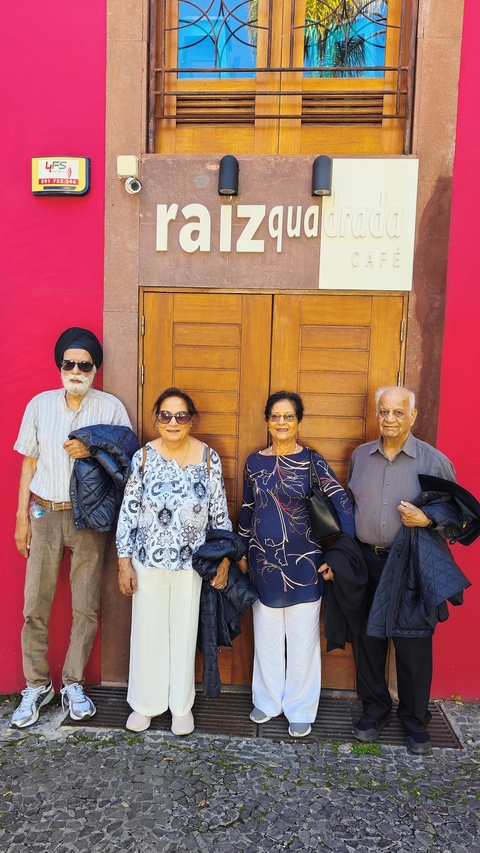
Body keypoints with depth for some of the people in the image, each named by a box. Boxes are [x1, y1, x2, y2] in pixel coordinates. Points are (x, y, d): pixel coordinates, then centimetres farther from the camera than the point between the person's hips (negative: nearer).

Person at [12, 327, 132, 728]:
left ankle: (73, 683, 26)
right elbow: (30, 462, 7)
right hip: (44, 514, 2)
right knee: (36, 604, 6)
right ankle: (37, 685, 26)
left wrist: (92, 452, -20)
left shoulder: (111, 407, -3)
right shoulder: (40, 405, 3)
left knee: (86, 606, 7)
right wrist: (21, 517, 5)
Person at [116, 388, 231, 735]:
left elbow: (220, 514, -1)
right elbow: (128, 513, -3)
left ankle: (182, 704, 34)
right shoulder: (143, 457, -7)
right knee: (148, 631, 13)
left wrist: (224, 560, 0)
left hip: (191, 561, 0)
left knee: (185, 631, 13)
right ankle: (146, 703, 35)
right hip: (148, 560, 0)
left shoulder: (209, 458, -6)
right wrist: (124, 564, -3)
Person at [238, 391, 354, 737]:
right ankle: (268, 700, 36)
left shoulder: (312, 460, -8)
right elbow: (247, 509, 10)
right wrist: (241, 552, 12)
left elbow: (343, 504, -8)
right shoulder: (255, 461, 1)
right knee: (267, 636, 15)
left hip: (303, 561, -3)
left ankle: (300, 709, 29)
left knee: (302, 637, 10)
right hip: (263, 560, 3)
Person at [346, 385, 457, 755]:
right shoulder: (360, 455, 5)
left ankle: (415, 719, 29)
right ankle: (375, 709, 34)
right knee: (367, 639, 13)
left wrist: (427, 519, -21)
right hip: (365, 562, 3)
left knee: (413, 645, 6)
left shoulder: (434, 460, -6)